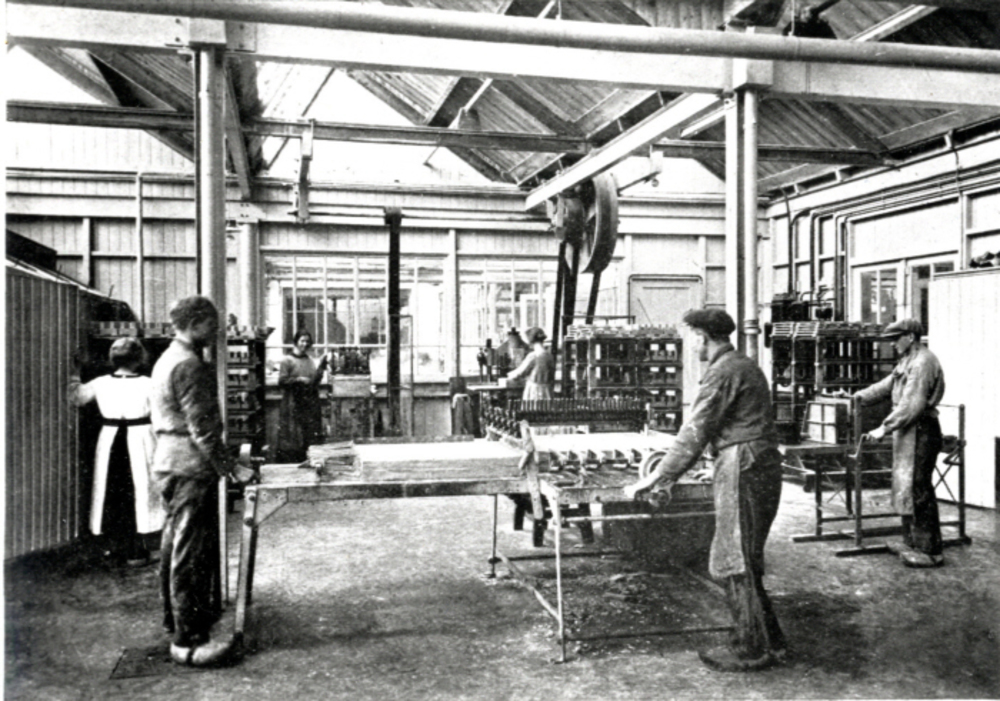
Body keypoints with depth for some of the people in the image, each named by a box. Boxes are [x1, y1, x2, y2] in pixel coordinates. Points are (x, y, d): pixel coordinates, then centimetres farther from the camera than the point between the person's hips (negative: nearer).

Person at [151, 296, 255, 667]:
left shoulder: (170, 358, 16)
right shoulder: (189, 365, -18)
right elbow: (201, 428, -21)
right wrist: (232, 468, -18)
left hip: (171, 464, 11)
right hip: (190, 467, -11)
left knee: (176, 546, 20)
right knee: (191, 553, -6)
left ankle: (176, 618, 35)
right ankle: (187, 639, 0)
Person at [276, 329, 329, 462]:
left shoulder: (310, 361, 13)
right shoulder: (287, 360, -2)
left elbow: (315, 381, 10)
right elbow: (281, 381, -8)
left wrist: (321, 367, 0)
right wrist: (298, 379, -17)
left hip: (310, 405, 5)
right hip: (293, 405, -5)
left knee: (311, 435, 4)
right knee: (293, 436, -5)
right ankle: (289, 461, 1)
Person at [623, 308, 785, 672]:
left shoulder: (723, 372, -13)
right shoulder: (745, 366, 18)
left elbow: (695, 433, -16)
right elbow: (707, 431, 20)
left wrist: (654, 478, -9)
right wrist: (671, 472, 21)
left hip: (742, 468, -10)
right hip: (761, 466, 10)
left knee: (735, 561, 0)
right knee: (744, 559, 17)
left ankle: (751, 650, 9)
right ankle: (767, 639, 25)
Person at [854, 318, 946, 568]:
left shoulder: (923, 362, -17)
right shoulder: (907, 361, 17)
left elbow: (912, 405, -24)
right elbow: (887, 386, 25)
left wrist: (884, 428, -24)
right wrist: (859, 397, 18)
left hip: (920, 432, -11)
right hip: (907, 432, 11)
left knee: (917, 491, -7)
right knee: (905, 488, 15)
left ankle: (930, 551, 0)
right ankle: (913, 544, 24)